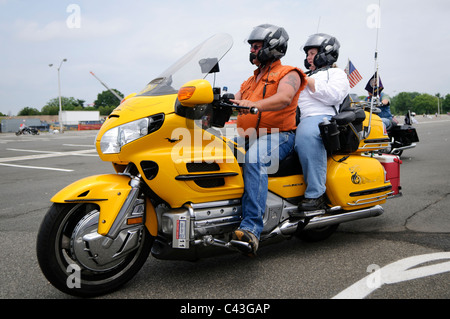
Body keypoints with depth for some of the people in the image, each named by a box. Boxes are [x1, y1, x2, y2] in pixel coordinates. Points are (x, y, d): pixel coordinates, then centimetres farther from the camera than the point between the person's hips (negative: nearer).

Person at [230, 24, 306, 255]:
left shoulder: (289, 74, 4)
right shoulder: (251, 80, 30)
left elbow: (284, 98, -19)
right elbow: (233, 102, 17)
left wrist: (254, 105, -37)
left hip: (278, 135, -7)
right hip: (249, 137, 8)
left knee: (254, 158, -38)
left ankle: (251, 229, -46)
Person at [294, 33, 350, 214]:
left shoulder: (337, 73, 16)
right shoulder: (307, 77, 40)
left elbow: (334, 96, -6)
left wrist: (310, 83, -3)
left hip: (323, 117, -8)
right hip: (300, 121, 8)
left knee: (306, 136, -41)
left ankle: (316, 195, -42)